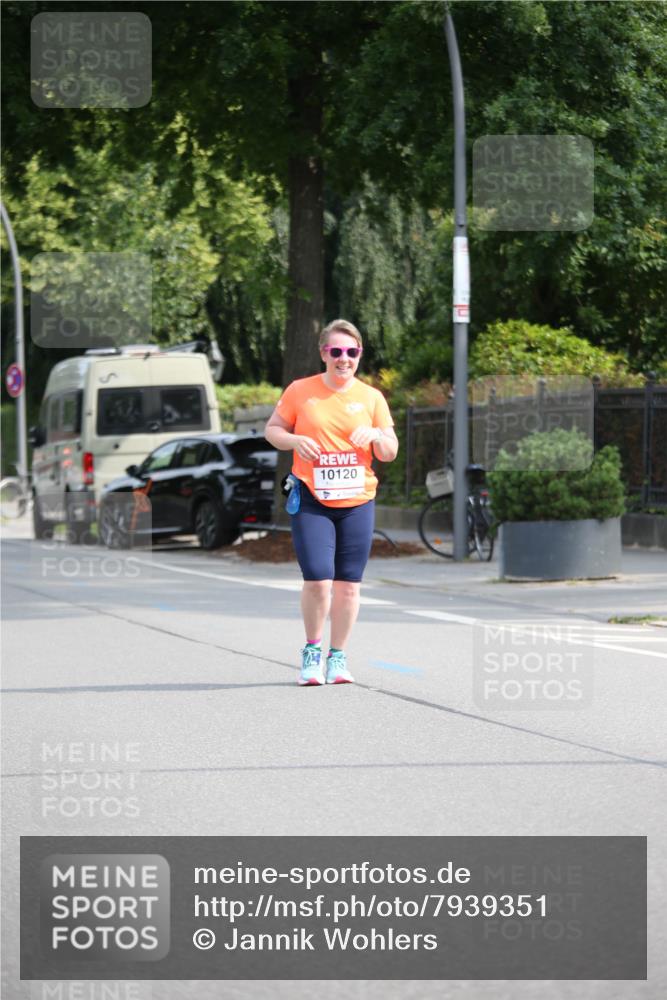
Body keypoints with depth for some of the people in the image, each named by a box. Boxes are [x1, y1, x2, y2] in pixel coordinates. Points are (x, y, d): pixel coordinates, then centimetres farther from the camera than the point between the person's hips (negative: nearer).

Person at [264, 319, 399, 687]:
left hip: (357, 502, 2)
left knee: (348, 583, 3)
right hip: (311, 501, -2)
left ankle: (338, 656, 15)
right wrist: (295, 440, -12)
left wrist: (375, 436, -12)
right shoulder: (300, 391, 2)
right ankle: (312, 650, 8)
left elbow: (390, 453, 10)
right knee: (317, 580, -12)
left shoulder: (371, 398, 6)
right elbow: (271, 429, 9)